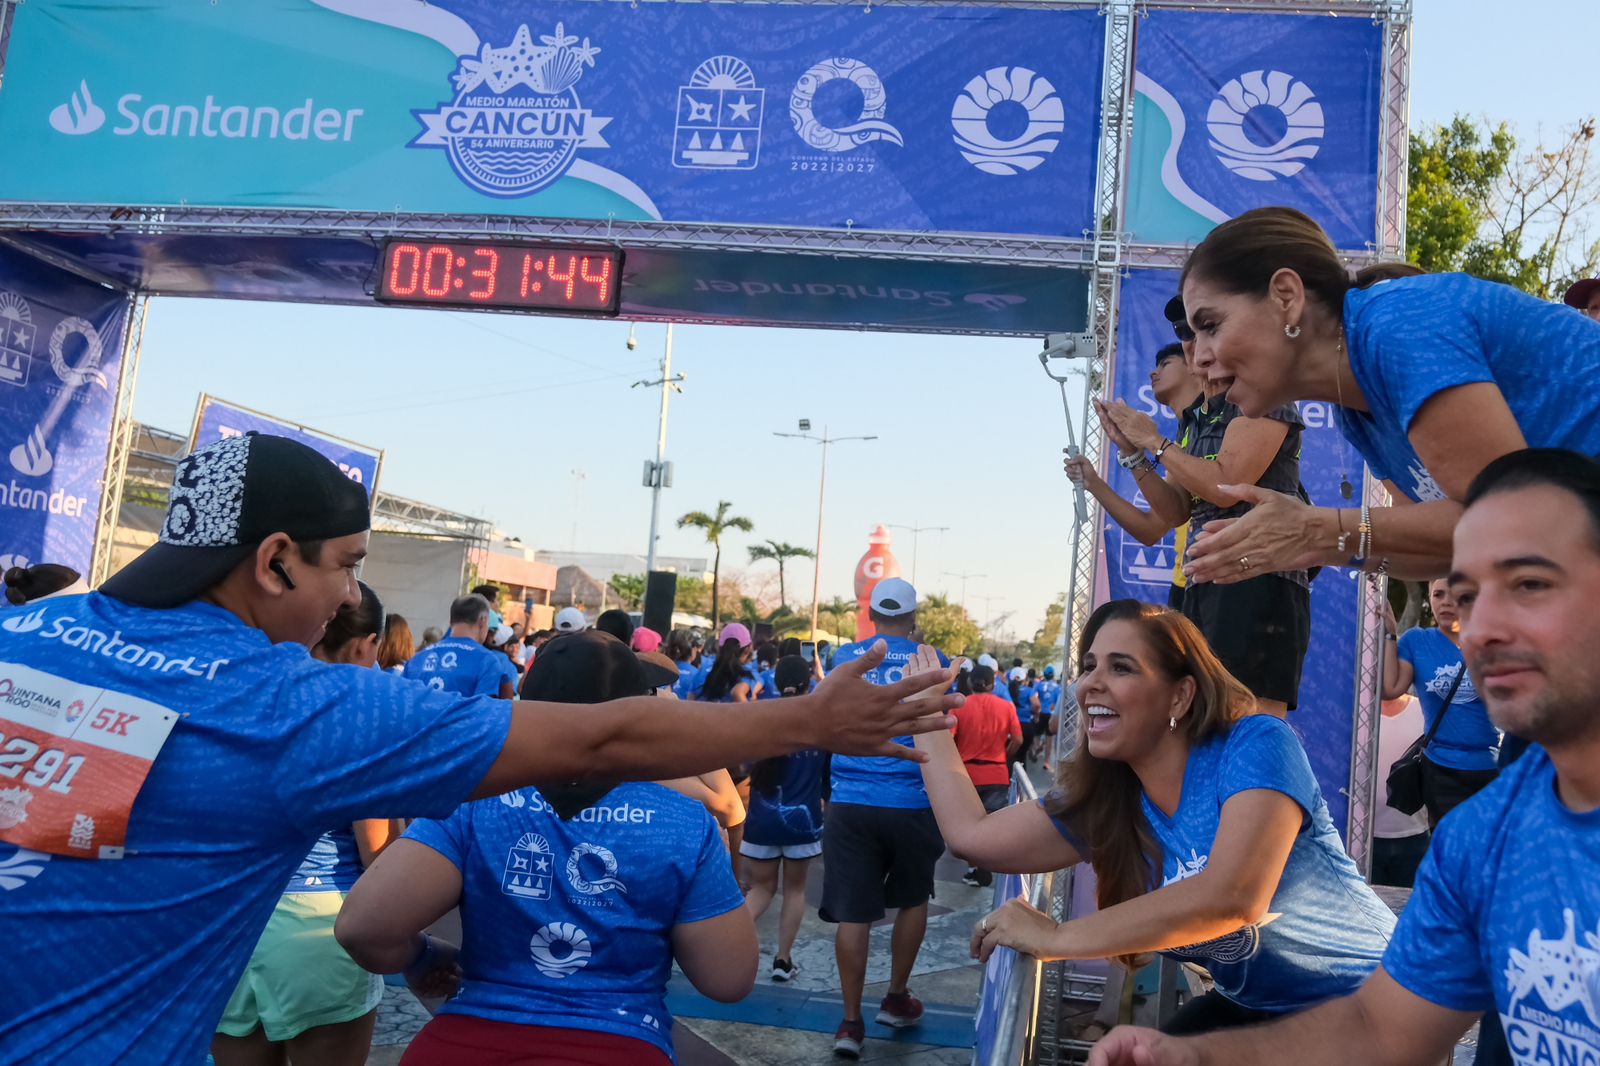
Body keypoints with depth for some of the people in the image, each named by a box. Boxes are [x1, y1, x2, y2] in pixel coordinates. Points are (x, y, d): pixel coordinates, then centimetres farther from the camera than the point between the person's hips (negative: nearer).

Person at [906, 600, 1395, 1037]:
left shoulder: (1255, 746, -24)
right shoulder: (1100, 800, -6)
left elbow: (1230, 897, -38)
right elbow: (971, 836, -4)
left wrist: (1056, 938, -34)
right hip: (1252, 1007, 6)